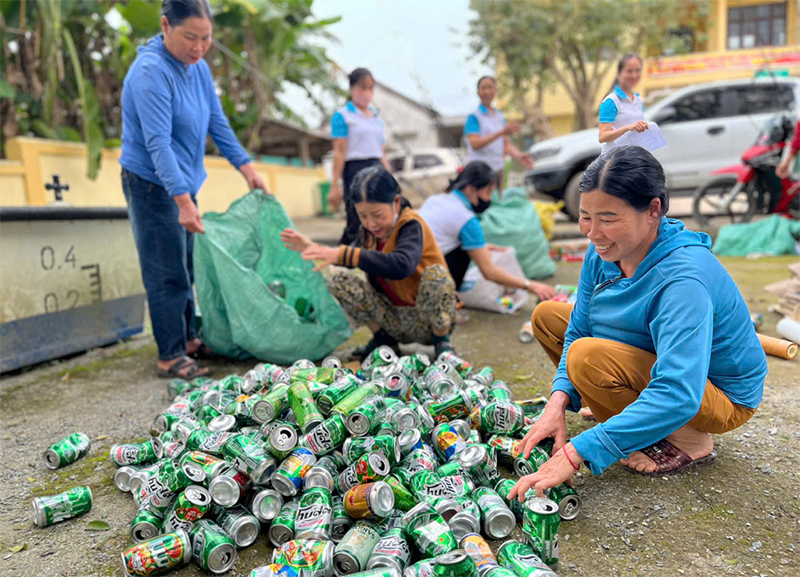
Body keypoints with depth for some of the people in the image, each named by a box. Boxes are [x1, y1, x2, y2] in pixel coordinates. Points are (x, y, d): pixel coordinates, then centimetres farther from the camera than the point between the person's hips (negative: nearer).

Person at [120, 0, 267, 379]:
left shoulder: (199, 69, 6)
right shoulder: (151, 71, -20)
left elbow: (217, 123, 13)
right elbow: (158, 143, -27)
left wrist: (246, 167, 6)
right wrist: (183, 201, -34)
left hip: (183, 185, 8)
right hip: (152, 185, -8)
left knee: (185, 271, 15)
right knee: (167, 275, -4)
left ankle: (187, 338, 28)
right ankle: (171, 356, 6)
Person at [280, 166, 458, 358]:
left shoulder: (411, 225, -21)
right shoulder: (370, 231, -1)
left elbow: (402, 265, -43)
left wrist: (343, 254, -45)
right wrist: (314, 248, 5)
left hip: (427, 319, -5)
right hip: (395, 316, 6)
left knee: (436, 274, -36)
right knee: (339, 280, -10)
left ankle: (441, 340, -10)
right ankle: (383, 338, 5)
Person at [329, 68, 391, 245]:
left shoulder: (377, 119, 20)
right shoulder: (342, 115, 1)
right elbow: (339, 152, -7)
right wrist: (335, 184, -12)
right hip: (355, 169, -6)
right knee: (357, 224, -10)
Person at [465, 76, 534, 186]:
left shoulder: (500, 117, 16)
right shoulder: (474, 116, -4)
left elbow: (506, 145, 15)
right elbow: (474, 144, -18)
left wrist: (519, 156, -5)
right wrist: (502, 132, -23)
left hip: (497, 168, 6)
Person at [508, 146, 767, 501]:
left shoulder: (683, 279, -35)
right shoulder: (605, 252, -12)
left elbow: (677, 398, -42)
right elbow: (579, 328, -3)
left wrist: (576, 453, -44)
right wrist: (559, 401, -21)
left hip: (720, 397, -7)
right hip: (659, 360, 8)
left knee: (589, 357, -32)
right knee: (547, 315, 2)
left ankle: (690, 443, -8)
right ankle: (625, 414, 8)